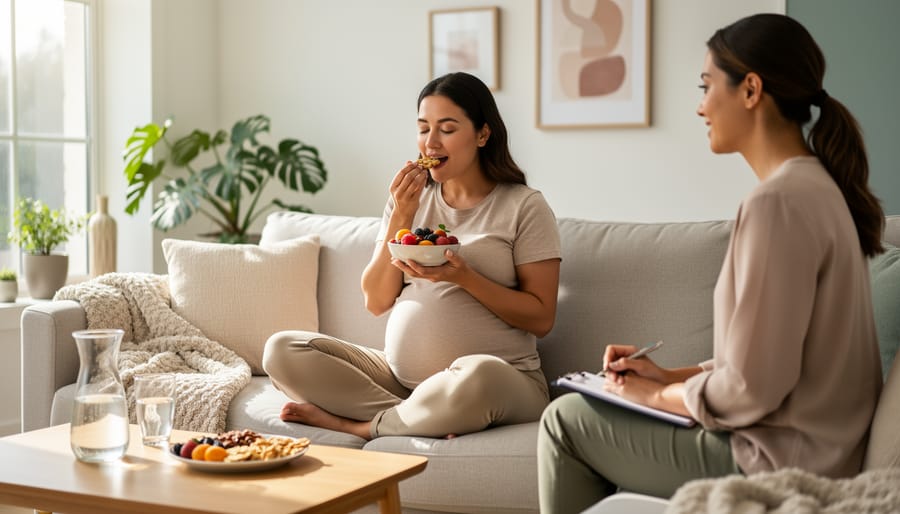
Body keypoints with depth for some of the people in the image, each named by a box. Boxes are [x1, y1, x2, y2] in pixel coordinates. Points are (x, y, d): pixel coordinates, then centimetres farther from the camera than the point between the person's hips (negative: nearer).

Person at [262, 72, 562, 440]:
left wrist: (462, 276, -17)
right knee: (281, 350, -12)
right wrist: (401, 217, -4)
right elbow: (376, 302, 7)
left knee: (477, 374, -41)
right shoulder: (410, 199, 14)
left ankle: (359, 426, -15)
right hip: (400, 374, 5)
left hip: (502, 379, -5)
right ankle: (424, 420, -20)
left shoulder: (524, 206, 0)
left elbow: (541, 319, -5)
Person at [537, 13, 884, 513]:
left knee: (566, 418, 3)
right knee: (583, 407, 20)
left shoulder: (778, 202, -23)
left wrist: (656, 394, -7)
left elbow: (751, 388, -24)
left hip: (779, 460, -9)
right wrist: (670, 375, 8)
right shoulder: (816, 186, 9)